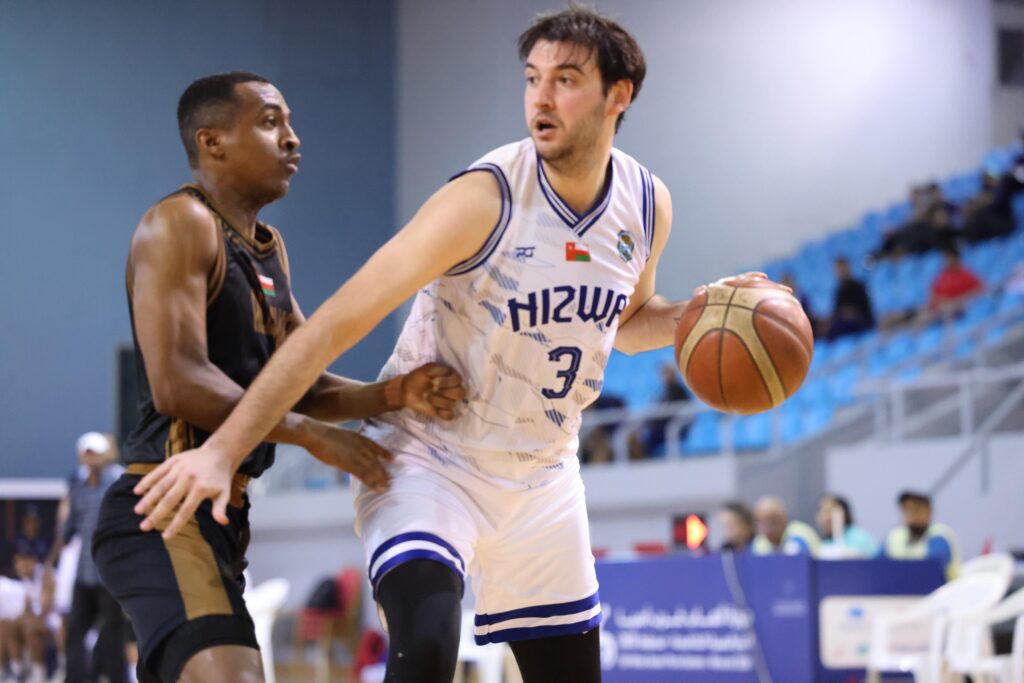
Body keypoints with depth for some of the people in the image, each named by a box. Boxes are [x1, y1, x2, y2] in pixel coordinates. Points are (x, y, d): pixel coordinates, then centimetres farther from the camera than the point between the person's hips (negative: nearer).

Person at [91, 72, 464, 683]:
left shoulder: (270, 248, 20)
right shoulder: (180, 225, -9)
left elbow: (302, 386, 17)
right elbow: (178, 384, -19)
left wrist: (398, 394, -2)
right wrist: (316, 437, -17)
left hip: (224, 515, 10)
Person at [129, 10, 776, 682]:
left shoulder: (648, 204, -5)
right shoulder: (486, 199, -24)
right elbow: (337, 323, -29)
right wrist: (223, 449, -37)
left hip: (543, 472, 6)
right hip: (428, 460, -6)